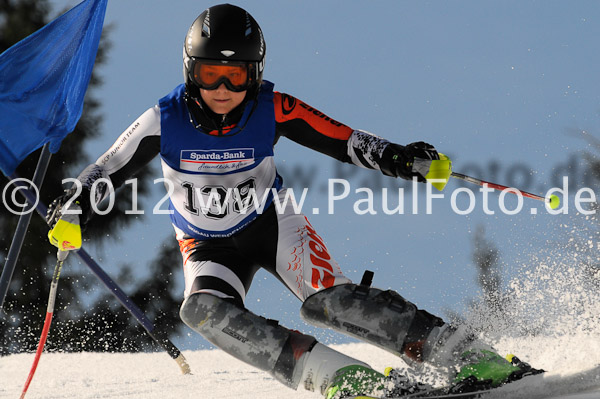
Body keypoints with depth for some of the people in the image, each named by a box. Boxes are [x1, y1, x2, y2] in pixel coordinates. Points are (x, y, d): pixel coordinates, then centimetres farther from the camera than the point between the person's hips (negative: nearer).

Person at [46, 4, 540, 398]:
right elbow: (106, 170, -9)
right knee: (205, 310, -31)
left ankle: (472, 358, -26)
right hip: (209, 244, 2)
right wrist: (74, 207, -27)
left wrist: (394, 158, -35)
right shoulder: (165, 121, -19)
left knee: (329, 300, -26)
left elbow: (343, 140, -19)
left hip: (270, 220, -1)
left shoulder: (272, 111, -20)